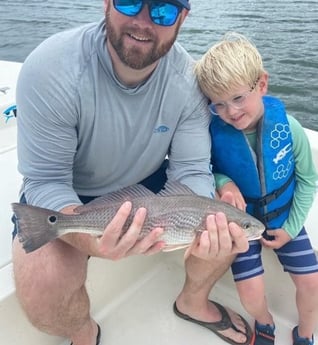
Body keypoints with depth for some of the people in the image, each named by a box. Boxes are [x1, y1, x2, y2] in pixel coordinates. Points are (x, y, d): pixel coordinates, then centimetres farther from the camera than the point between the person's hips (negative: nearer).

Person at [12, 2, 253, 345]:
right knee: (43, 286, -29)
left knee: (232, 226, -8)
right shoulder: (50, 69, -28)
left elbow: (191, 172, -16)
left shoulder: (188, 79, -18)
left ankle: (193, 301, 23)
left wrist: (211, 227, -37)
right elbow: (45, 182, -26)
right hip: (65, 196, -2)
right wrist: (91, 240, -46)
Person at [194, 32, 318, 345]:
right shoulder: (213, 131, -25)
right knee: (250, 292, -5)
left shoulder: (287, 127, -21)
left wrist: (291, 227, -8)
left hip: (284, 218, 1)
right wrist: (223, 182, -27)